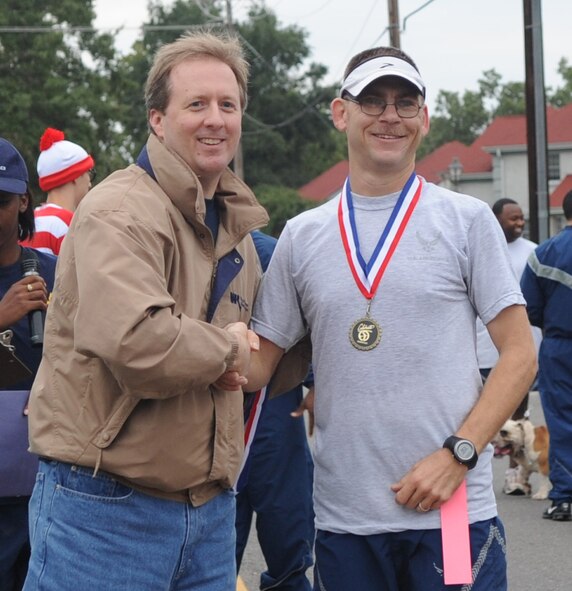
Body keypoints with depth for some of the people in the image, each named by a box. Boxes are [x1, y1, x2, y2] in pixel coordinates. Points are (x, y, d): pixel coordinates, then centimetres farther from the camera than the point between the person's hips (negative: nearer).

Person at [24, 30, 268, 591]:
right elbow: (136, 344, -31)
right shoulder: (120, 213, -15)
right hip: (106, 508, -8)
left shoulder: (236, 229, 14)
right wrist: (225, 349, -14)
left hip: (209, 509, 8)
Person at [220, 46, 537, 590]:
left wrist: (457, 454, -12)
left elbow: (518, 356, 0)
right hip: (342, 519, 2)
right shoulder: (302, 235, 8)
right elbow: (260, 363, 10)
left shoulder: (466, 220, 2)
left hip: (453, 509, -2)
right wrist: (228, 366, -14)